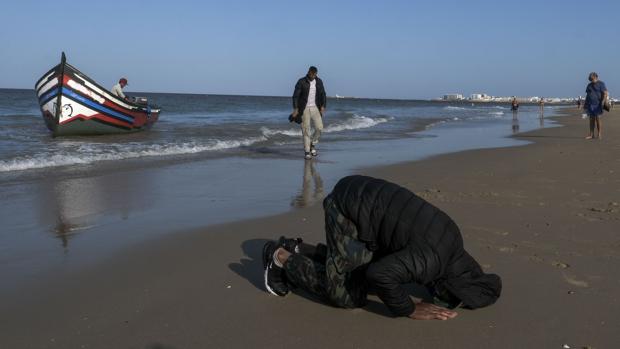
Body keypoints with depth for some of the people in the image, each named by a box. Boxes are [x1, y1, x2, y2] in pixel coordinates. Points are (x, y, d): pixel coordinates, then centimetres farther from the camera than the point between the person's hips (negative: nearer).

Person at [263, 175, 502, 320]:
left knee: (363, 277, 16)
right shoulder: (431, 260, -24)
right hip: (348, 209, -9)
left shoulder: (453, 241, 4)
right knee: (348, 295, -4)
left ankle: (298, 250, 22)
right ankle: (282, 258, 9)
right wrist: (411, 310, -18)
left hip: (363, 195, 9)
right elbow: (380, 274, -34)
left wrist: (433, 291, 13)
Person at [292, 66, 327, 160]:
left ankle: (312, 144, 16)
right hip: (304, 109, -4)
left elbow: (323, 95, 6)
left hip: (315, 108, 4)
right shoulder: (301, 82, -9)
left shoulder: (319, 81, 4)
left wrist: (323, 106, -8)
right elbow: (295, 96, -10)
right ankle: (307, 152, 2)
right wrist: (295, 109, -18)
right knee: (306, 130, -5)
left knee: (319, 127, -8)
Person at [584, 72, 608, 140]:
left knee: (598, 119, -7)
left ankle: (599, 134, -3)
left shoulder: (601, 84, -1)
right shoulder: (589, 85, 17)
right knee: (591, 119, 3)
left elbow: (605, 94, -8)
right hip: (590, 105, 5)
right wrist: (585, 104, 15)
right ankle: (591, 135, 3)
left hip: (597, 105, -5)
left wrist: (603, 102, -18)